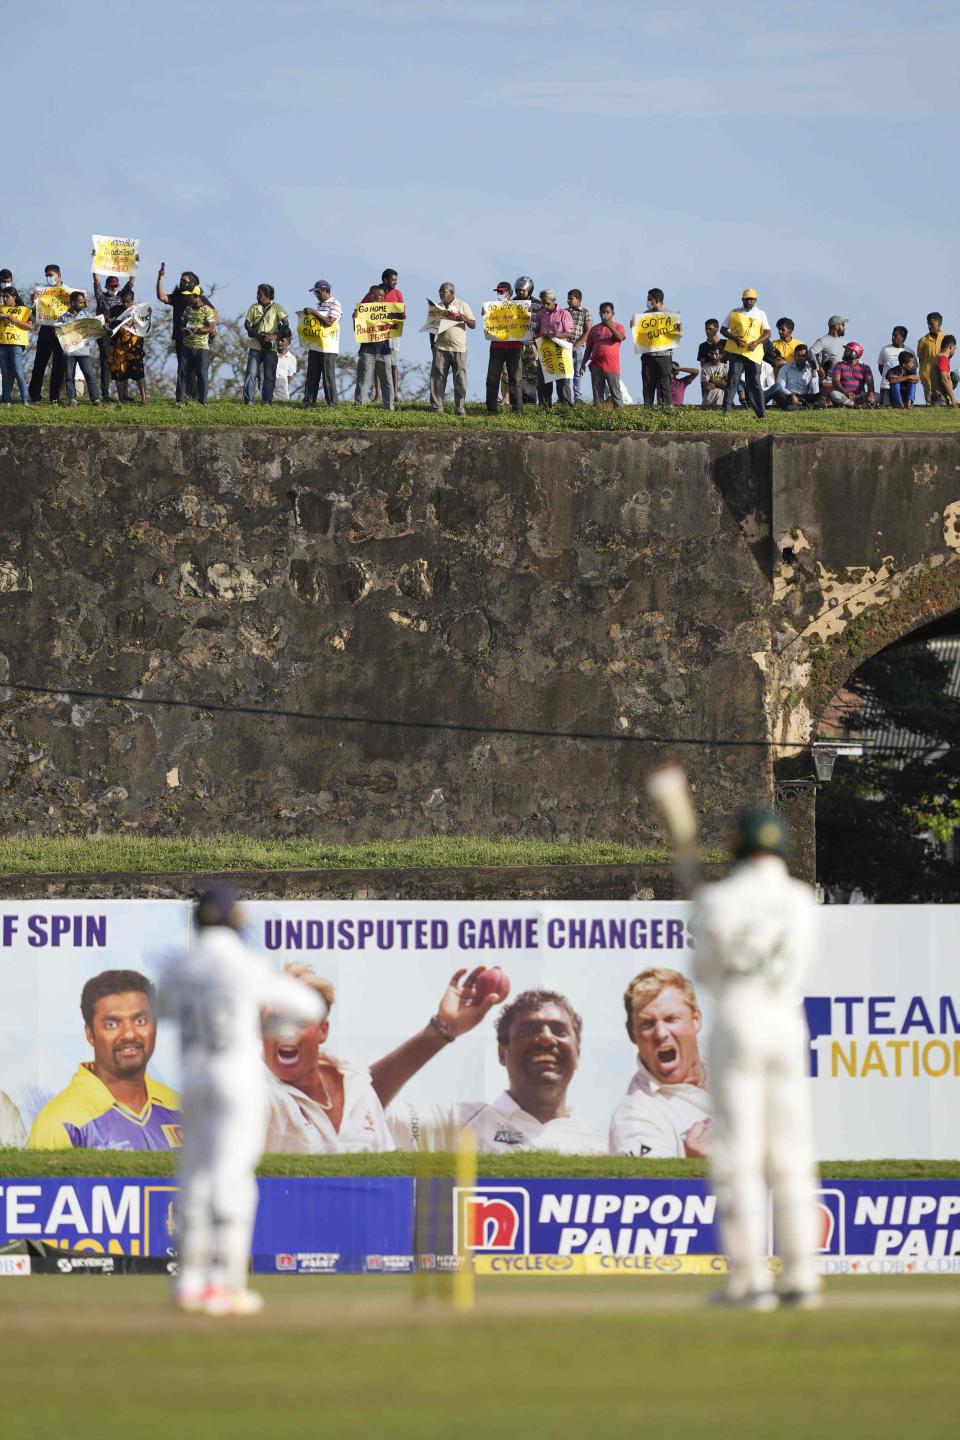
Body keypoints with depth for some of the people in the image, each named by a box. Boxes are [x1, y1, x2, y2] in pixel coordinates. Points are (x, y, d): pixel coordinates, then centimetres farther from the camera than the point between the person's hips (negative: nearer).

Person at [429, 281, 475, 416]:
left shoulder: (462, 305, 5)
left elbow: (473, 325, 3)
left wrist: (463, 318, -15)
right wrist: (432, 343, 9)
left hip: (458, 348, -2)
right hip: (441, 347, 2)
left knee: (460, 379, -4)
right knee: (437, 377, -4)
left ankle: (460, 408, 0)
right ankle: (436, 406, -2)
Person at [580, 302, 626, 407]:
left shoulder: (617, 326, 6)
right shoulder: (594, 329, 15)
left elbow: (620, 338, -15)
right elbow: (588, 348, 17)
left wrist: (610, 327, -24)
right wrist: (583, 364, 12)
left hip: (611, 366, -4)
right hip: (596, 366, 4)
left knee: (615, 391, -4)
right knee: (597, 393, 4)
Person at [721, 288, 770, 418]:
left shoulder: (760, 314, 10)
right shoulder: (734, 313, 9)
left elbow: (767, 333, 5)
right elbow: (723, 329, 9)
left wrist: (756, 342, -13)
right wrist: (734, 338, -10)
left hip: (753, 353, 1)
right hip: (736, 352, -1)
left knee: (754, 383, 3)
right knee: (732, 380, -8)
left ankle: (760, 413, 5)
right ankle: (726, 410, -10)